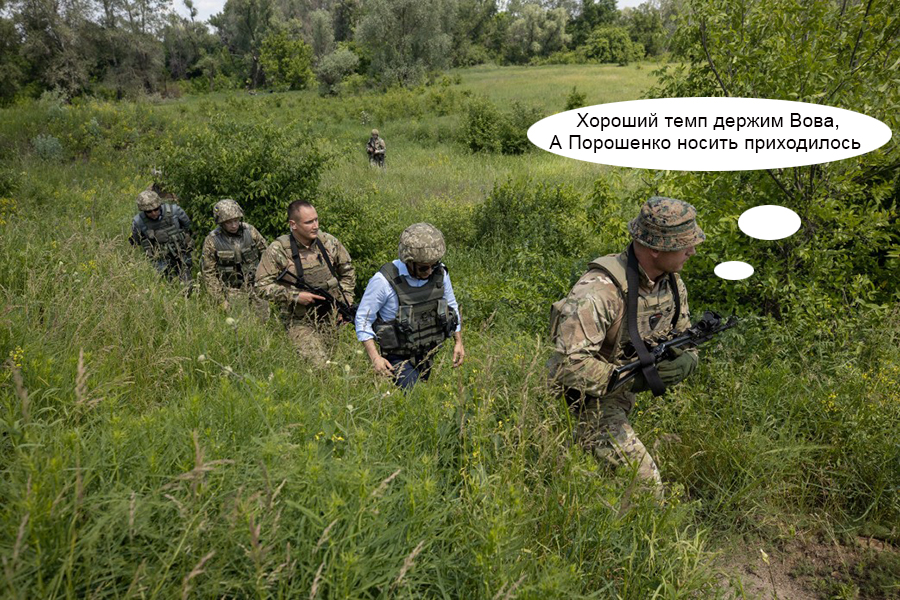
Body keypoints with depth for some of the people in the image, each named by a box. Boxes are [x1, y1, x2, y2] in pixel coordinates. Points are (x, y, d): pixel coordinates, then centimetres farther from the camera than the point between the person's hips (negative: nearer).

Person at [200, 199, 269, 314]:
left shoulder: (250, 230, -3)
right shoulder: (212, 241, -9)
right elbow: (208, 274, -4)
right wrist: (221, 300, -7)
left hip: (256, 287, 2)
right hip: (232, 293, -2)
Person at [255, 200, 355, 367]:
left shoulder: (329, 242, 3)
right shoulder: (277, 250, -8)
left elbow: (347, 272, 15)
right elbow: (262, 285, -7)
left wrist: (345, 302, 5)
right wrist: (295, 296, -15)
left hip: (334, 317, 4)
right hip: (300, 322, -4)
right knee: (318, 365, -16)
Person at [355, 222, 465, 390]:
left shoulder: (440, 273, -7)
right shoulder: (384, 281, -22)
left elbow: (451, 306, 11)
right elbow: (363, 319, -13)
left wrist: (458, 342, 8)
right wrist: (375, 357, -20)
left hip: (428, 354, 5)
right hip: (398, 357, -5)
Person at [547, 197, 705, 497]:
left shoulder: (673, 283, -3)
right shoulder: (600, 290, -31)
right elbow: (570, 364, -35)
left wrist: (685, 360, -16)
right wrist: (634, 379, -32)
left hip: (620, 397, 8)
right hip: (586, 400, -8)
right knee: (646, 486, -9)